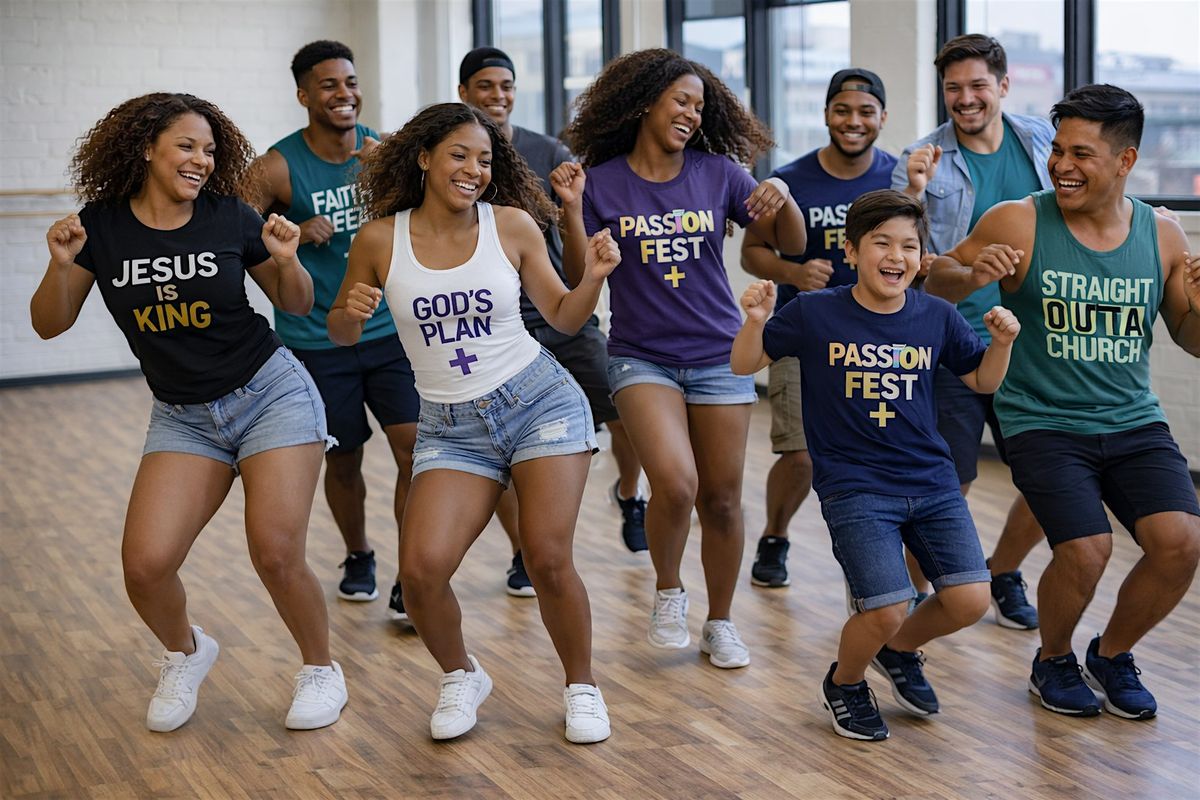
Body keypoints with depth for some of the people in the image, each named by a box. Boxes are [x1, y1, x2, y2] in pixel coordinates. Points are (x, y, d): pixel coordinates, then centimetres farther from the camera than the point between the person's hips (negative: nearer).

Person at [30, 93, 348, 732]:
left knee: (276, 555, -13)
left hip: (271, 395, -2)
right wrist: (62, 265, -17)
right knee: (145, 564, -12)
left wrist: (286, 261, -15)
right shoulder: (101, 226, -5)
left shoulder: (230, 218, -6)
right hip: (181, 417, 2)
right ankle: (185, 655, 22)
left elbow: (296, 304, 5)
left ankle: (320, 669, 16)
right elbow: (49, 324, 1)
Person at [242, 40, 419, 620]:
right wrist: (291, 234, -21)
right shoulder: (279, 168, -8)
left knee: (416, 450, -10)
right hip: (317, 341, -1)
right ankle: (358, 557, 36)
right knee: (343, 460, 10)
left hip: (389, 330, 2)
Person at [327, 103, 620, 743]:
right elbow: (341, 333, 9)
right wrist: (352, 313, -12)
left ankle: (581, 685, 17)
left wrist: (594, 276, -10)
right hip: (449, 427, 1)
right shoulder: (380, 240, -3)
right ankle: (460, 677, 16)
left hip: (540, 402, -1)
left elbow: (563, 316, 8)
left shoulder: (512, 225, -2)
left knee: (548, 560, -11)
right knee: (421, 569, -15)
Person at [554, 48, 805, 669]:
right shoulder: (602, 182, -2)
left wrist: (783, 198, -15)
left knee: (721, 498, 5)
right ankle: (668, 591, 9)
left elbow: (791, 245, 5)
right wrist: (572, 209, -16)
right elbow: (580, 277, -3)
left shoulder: (717, 174, 2)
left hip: (718, 356, 2)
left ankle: (720, 622, 26)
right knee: (675, 484, -21)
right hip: (641, 357, -2)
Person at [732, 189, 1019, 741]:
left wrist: (1002, 343, -4)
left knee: (970, 600, -9)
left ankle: (899, 650, 26)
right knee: (886, 610, -17)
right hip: (853, 487, -4)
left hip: (931, 482, 4)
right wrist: (755, 321, -18)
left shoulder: (937, 317, 2)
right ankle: (844, 684, 18)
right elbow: (744, 365, 2)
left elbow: (981, 381, 15)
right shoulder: (813, 313, -6)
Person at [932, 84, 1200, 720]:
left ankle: (1112, 653, 17)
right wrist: (972, 274, -22)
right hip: (1043, 422, -3)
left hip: (1134, 422, 4)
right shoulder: (1018, 224, -8)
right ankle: (1052, 661, 15)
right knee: (1086, 549, -20)